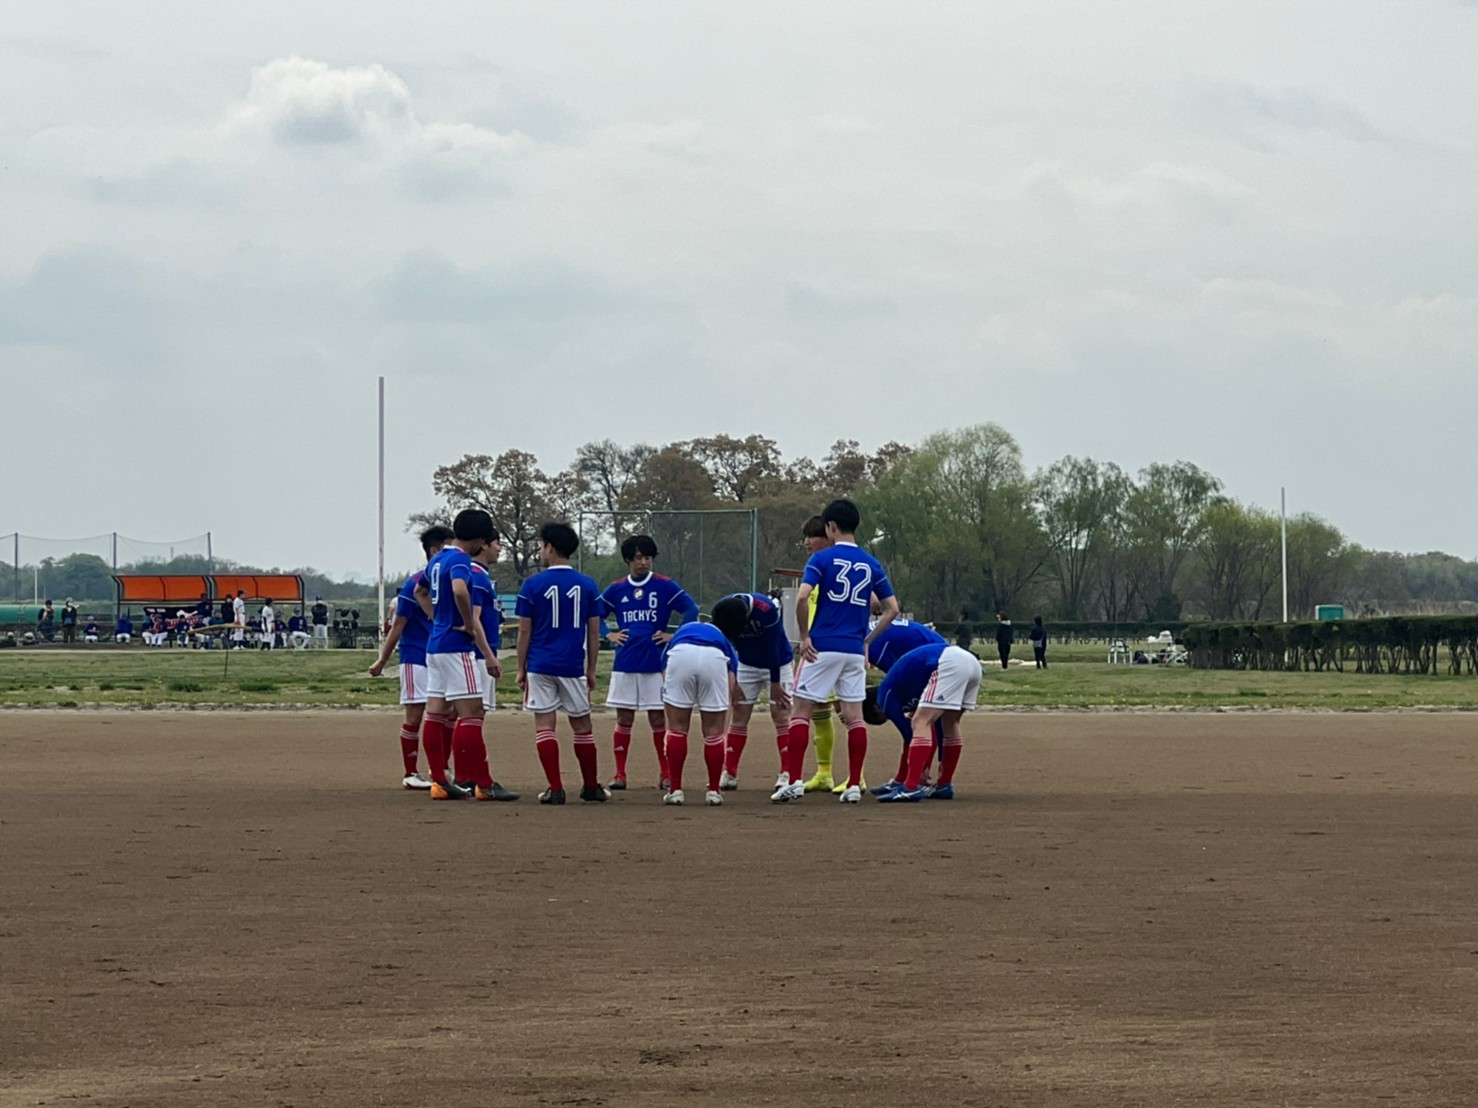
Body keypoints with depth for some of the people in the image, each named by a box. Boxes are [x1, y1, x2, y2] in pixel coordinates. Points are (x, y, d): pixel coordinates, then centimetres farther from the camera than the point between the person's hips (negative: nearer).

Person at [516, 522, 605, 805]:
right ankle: (591, 787, 21)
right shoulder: (587, 586, 3)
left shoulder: (532, 585, -4)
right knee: (582, 726, 12)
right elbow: (594, 633, 5)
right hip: (573, 666, 2)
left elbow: (524, 632, -2)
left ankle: (555, 789, -5)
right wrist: (591, 670, 13)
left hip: (540, 666, -2)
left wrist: (521, 669, 6)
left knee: (544, 726, 1)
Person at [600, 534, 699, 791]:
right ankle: (619, 774, 8)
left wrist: (675, 636, -7)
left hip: (656, 663, -2)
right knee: (624, 719, 4)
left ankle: (665, 773, 8)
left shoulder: (666, 586, 0)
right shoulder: (617, 589, 7)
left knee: (658, 719, 2)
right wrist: (608, 635, 4)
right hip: (624, 664, 2)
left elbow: (691, 609, -2)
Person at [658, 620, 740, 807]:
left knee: (677, 729, 16)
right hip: (715, 658, 0)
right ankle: (714, 790, 23)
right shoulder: (724, 642, 39)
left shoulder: (677, 636, 42)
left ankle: (675, 790, 19)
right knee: (713, 732, 16)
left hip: (681, 654, 0)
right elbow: (728, 699, 30)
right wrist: (722, 729, 31)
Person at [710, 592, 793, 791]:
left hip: (778, 664, -4)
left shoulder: (766, 610, -35)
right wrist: (732, 682, -6)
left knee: (781, 716, -11)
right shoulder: (721, 611, -21)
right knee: (738, 717, 0)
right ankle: (729, 775, 2)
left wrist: (775, 683, -16)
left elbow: (773, 649, -25)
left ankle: (787, 774, -14)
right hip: (747, 665, 4)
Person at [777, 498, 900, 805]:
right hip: (855, 650, 4)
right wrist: (868, 640, 13)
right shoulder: (872, 564, 8)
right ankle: (854, 785, 5)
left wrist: (804, 636, -8)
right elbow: (892, 609, 8)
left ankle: (795, 780, -7)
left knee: (801, 710, 1)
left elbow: (802, 597, -18)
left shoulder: (823, 558, -5)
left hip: (822, 647, -4)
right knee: (854, 715, 7)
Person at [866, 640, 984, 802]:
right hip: (971, 661, 9)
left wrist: (923, 769, 16)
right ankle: (945, 785, 27)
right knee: (950, 725, 23)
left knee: (920, 723, -8)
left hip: (949, 664, -9)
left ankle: (911, 788, -16)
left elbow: (910, 733, 7)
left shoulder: (886, 695, 10)